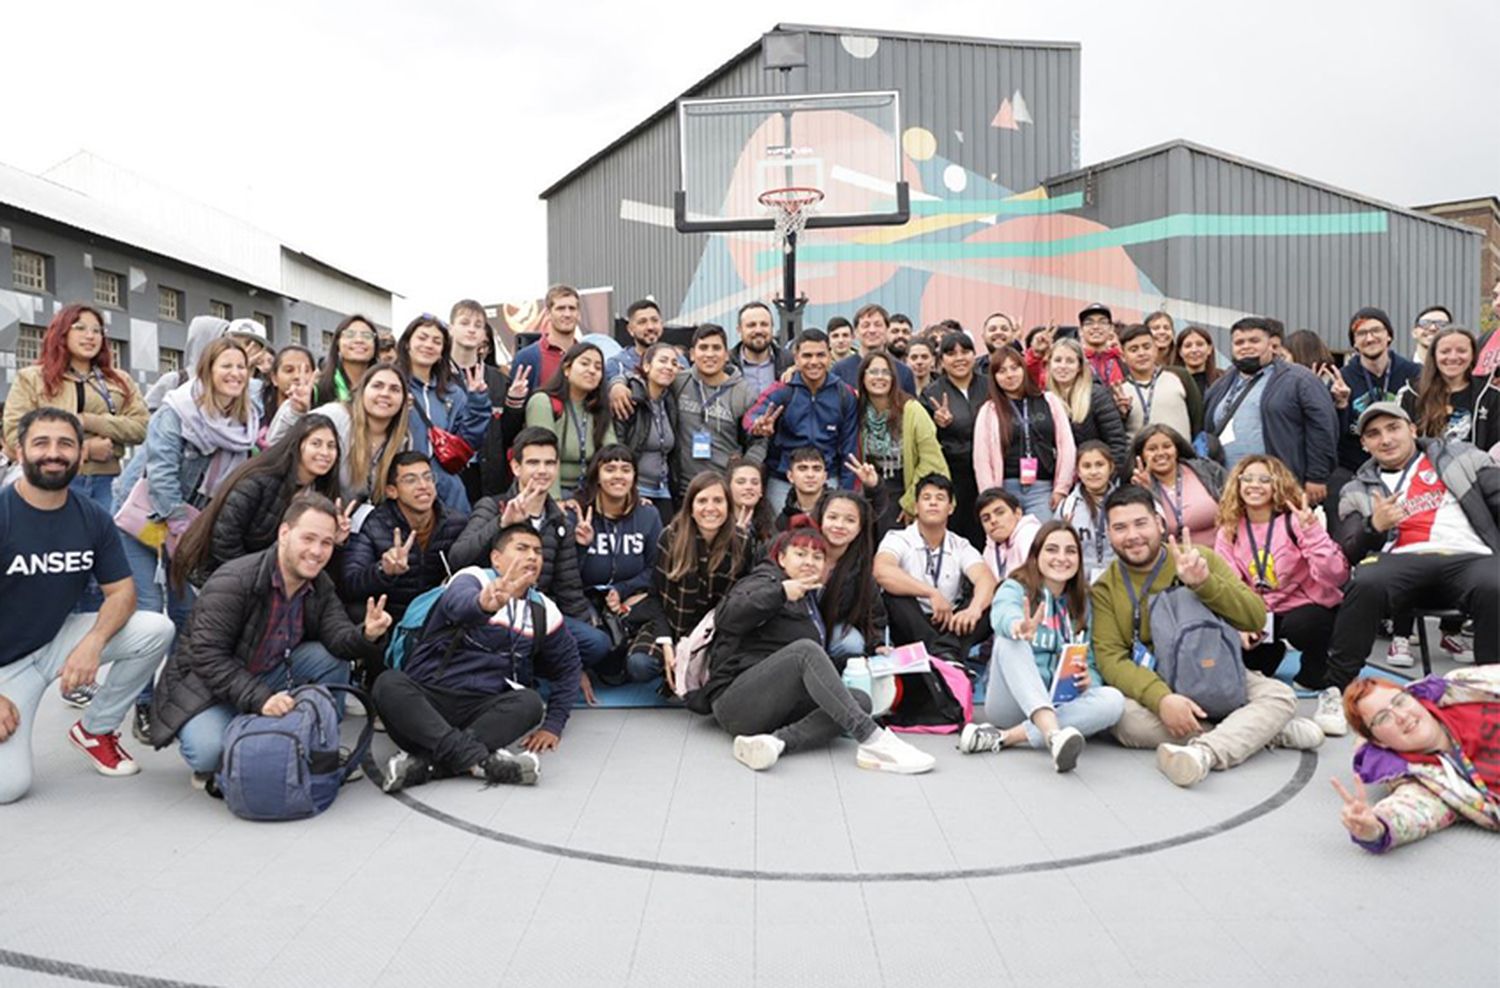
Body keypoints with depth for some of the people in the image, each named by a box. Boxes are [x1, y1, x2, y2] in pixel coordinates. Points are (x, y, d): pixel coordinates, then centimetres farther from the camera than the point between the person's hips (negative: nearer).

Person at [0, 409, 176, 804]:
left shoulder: (93, 518, -4)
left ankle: (95, 729, 3)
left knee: (158, 630, -18)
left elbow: (122, 591, -2)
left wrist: (93, 643, -23)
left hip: (59, 641, 5)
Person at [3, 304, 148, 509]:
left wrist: (89, 421, -12)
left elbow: (142, 426, 2)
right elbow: (15, 434, -4)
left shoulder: (120, 381, 16)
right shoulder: (31, 378, 8)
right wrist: (83, 448, -12)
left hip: (106, 483, 3)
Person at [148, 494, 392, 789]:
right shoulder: (233, 582, -25)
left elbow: (339, 638, -13)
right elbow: (206, 656, -28)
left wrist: (366, 634, -37)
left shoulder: (320, 586, -3)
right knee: (209, 749, -34)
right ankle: (212, 768, 4)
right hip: (203, 684, -6)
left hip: (267, 678, 6)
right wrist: (259, 699, -38)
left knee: (332, 658, -15)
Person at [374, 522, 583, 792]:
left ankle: (425, 761, -34)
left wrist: (553, 725, 6)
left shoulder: (545, 613, 12)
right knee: (389, 683, -31)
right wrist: (483, 605, -51)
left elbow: (568, 668, 20)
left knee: (531, 702, -27)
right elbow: (457, 604, -26)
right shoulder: (473, 580, -2)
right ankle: (479, 758, -41)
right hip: (424, 700, -2)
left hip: (483, 710, 3)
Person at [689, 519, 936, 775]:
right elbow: (725, 616, -15)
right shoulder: (765, 581, 4)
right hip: (737, 700, -7)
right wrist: (781, 592, -23)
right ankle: (873, 739, -40)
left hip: (782, 707, 7)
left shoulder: (810, 600, 27)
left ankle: (775, 742, -38)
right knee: (806, 649, -30)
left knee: (861, 700, -17)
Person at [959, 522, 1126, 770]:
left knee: (1112, 699, -26)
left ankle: (1005, 737, -31)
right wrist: (1018, 627, -52)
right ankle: (1053, 734, -49)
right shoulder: (1015, 588, -2)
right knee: (1011, 640, -30)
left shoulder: (1083, 604, 12)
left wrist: (1089, 680, -15)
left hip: (1059, 705, 4)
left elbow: (1091, 663, 11)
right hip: (1012, 703, -3)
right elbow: (1003, 615, -27)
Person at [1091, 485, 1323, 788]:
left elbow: (1256, 618, -5)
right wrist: (1161, 698, -30)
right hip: (1151, 690, -2)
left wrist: (1204, 583, -23)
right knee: (1124, 717, -33)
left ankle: (1205, 753, -46)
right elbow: (1110, 657, -13)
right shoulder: (1105, 589, -2)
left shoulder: (1201, 560, 2)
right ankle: (1260, 731, -24)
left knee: (1280, 695, -23)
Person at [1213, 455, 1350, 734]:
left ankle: (1328, 690, -9)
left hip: (1307, 607, -4)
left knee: (1302, 626, -38)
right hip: (1261, 614, 4)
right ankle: (1272, 654, 20)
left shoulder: (1294, 521, -12)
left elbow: (1336, 576, -22)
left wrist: (1311, 531, -32)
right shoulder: (1229, 531, 1)